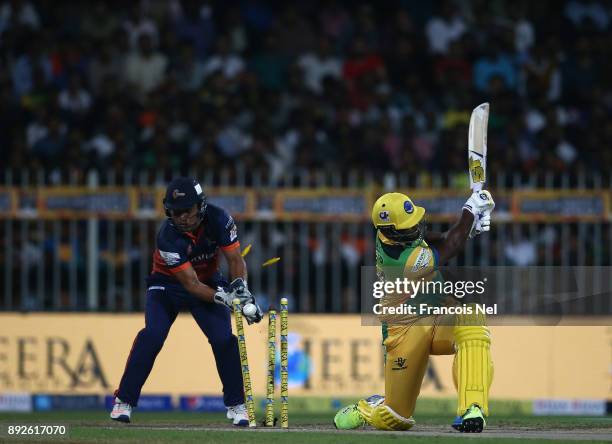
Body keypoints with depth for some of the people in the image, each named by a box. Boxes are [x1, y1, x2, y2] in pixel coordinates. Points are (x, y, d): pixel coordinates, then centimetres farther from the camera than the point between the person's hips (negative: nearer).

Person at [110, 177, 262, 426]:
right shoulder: (168, 237, -32)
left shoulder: (218, 219, -24)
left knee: (224, 338, -13)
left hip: (208, 281, 3)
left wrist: (240, 286, -36)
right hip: (168, 285, -3)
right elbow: (191, 284, -32)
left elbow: (236, 260, -17)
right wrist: (222, 297, -45)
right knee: (153, 335, -23)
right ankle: (124, 401, -14)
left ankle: (236, 405, 1)